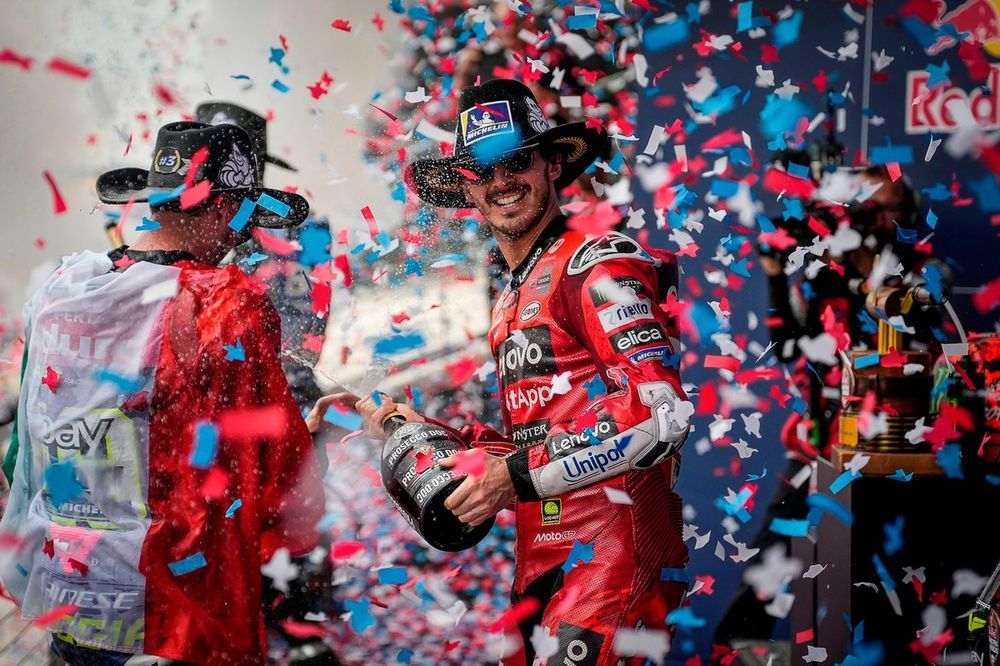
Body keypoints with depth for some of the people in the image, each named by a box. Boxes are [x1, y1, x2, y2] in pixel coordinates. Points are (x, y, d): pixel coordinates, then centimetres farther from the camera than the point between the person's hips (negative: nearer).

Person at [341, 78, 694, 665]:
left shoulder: (597, 264, -7)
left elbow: (662, 412, -19)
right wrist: (423, 433, 12)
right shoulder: (511, 300, 20)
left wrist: (516, 476, -16)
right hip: (540, 560, 8)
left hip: (612, 546, -8)